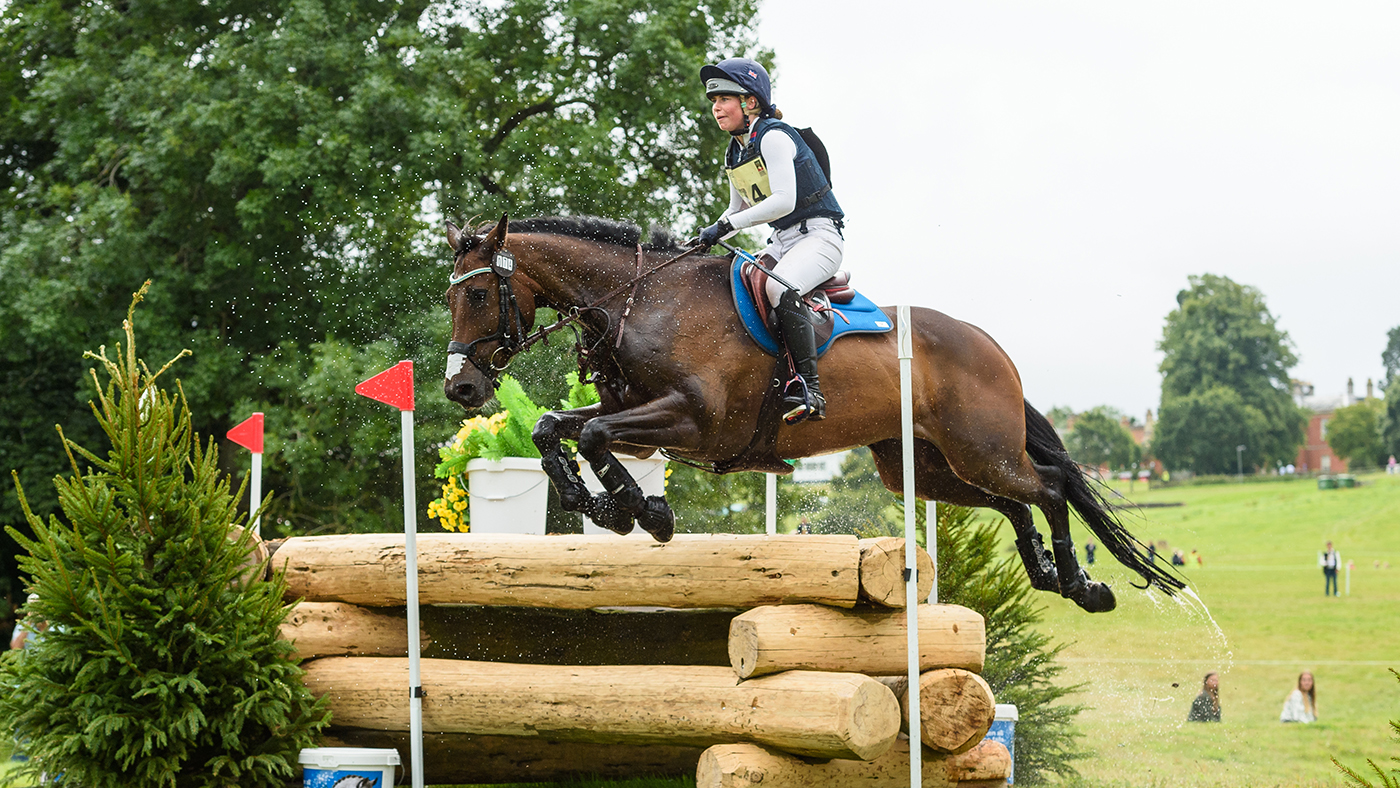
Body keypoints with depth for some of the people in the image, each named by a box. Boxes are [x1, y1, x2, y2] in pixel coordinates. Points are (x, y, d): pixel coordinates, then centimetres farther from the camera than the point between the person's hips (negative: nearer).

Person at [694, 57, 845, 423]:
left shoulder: (774, 137, -14)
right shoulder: (734, 153, 14)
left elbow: (784, 200, -24)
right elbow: (739, 207, 24)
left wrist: (727, 226, -23)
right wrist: (711, 235, 4)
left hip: (819, 233, -10)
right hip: (782, 241, 10)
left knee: (780, 288, -35)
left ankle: (810, 389, -35)